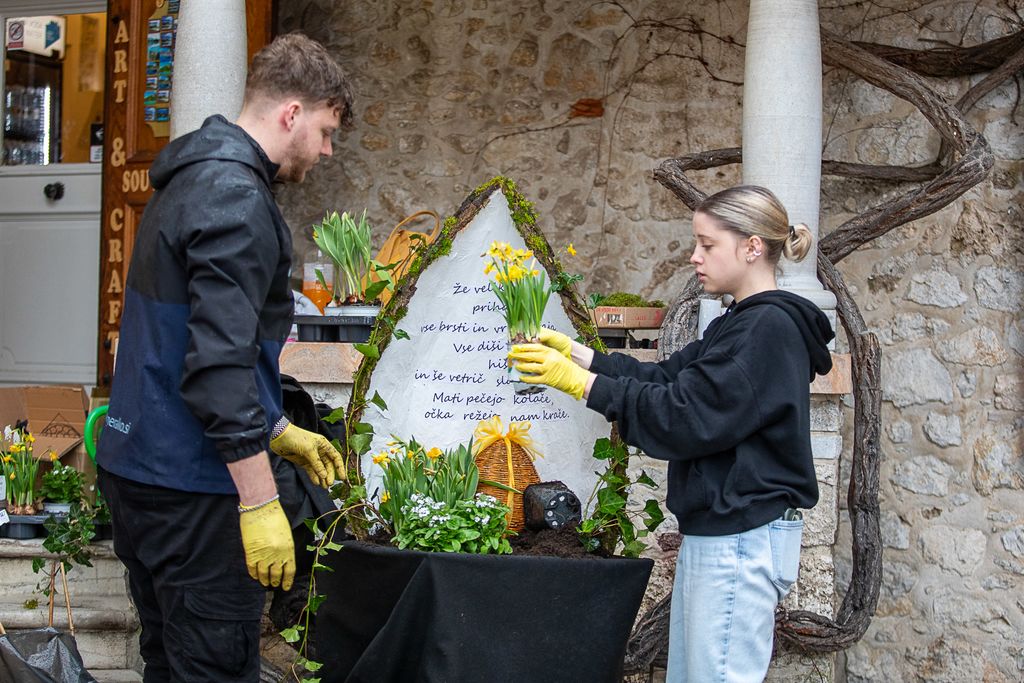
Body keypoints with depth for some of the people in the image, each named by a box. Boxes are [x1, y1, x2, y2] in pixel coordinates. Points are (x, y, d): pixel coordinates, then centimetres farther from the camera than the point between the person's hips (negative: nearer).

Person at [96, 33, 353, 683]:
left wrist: (279, 431, 26)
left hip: (137, 461, 10)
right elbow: (220, 362, -24)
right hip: (191, 483, -10)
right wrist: (260, 501, -21)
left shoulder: (190, 181, 16)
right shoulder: (237, 199, -16)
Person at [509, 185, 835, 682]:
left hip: (741, 539, -10)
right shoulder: (739, 325, 16)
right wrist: (576, 354, 5)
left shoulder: (769, 327, -16)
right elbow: (664, 377, 15)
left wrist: (579, 382, -17)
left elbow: (684, 416, -20)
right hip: (715, 530, 10)